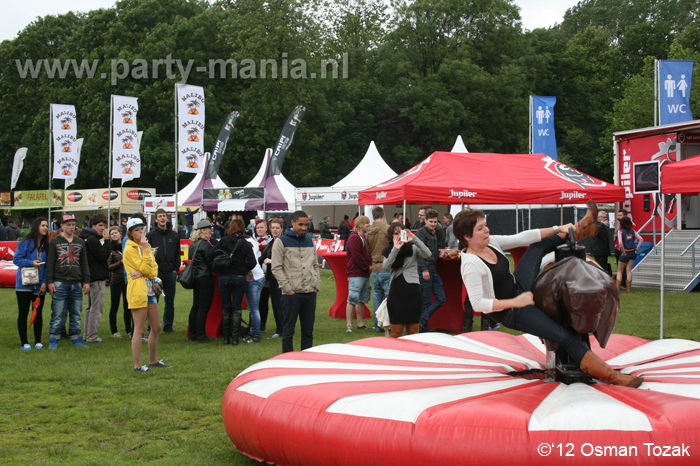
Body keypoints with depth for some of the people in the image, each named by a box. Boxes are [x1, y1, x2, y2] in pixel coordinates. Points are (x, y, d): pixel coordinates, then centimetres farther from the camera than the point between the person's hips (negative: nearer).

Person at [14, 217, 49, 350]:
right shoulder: (26, 243, -6)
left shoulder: (47, 245, 5)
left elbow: (48, 265, 5)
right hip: (24, 284, -4)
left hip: (39, 285, 4)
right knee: (23, 313, 2)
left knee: (38, 313, 9)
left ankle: (38, 341, 18)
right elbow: (16, 259, -8)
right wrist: (31, 263, -21)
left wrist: (44, 282, -5)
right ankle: (24, 342, 9)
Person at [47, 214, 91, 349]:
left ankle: (76, 338, 13)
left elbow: (84, 263, 16)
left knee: (76, 314, 6)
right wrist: (50, 281, -7)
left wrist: (86, 281, 9)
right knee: (58, 314, -4)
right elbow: (50, 263, 1)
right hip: (60, 283, -4)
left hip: (76, 284, 4)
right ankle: (53, 339, 3)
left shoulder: (80, 242, 15)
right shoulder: (55, 242, 4)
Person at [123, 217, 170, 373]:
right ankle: (137, 365, -1)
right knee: (139, 329, -6)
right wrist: (145, 249, -14)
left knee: (156, 327, 12)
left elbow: (154, 269, 8)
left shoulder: (146, 246, 17)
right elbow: (145, 268, -14)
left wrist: (143, 273, -11)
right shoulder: (130, 249, -8)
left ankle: (153, 360, 25)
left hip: (149, 289, 8)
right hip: (137, 291, -8)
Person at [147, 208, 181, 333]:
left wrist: (176, 269, 6)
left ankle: (168, 326, 17)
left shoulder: (174, 235, 12)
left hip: (171, 272, 3)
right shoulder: (150, 235, 1)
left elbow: (177, 254, 14)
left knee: (170, 302, 8)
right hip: (156, 272, -3)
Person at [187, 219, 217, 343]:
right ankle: (200, 335, -2)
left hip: (196, 277, 9)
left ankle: (192, 334, 18)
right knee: (204, 307, -4)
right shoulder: (205, 244, -16)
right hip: (205, 277, -9)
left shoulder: (193, 243, 10)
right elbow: (211, 262, -15)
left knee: (196, 306, 14)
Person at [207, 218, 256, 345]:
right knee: (236, 308, 6)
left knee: (225, 308, 9)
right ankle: (235, 337, 1)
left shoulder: (224, 241, -4)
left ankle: (226, 337, 11)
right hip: (240, 278, 0)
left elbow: (210, 255, -10)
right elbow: (252, 262, -9)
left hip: (224, 278, 0)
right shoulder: (246, 244, -2)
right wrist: (243, 270, 8)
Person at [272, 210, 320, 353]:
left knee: (308, 330, 9)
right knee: (289, 330, 1)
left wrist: (317, 285, 7)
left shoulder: (309, 241, 15)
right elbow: (276, 268, -6)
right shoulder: (282, 241, -1)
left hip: (310, 293, 5)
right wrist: (288, 288, -11)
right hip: (291, 294, -5)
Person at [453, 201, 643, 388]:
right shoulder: (471, 265, -28)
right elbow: (477, 303, -32)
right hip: (510, 313, -9)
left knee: (539, 245, 14)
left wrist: (557, 229, -4)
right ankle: (610, 375, -8)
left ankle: (581, 229, 31)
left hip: (519, 290, 9)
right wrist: (515, 302, -36)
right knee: (564, 337, -13)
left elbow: (522, 238, -1)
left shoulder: (491, 242, -3)